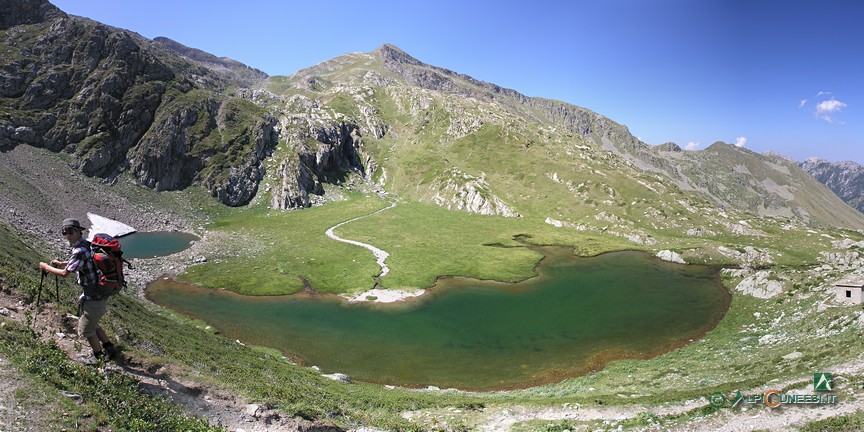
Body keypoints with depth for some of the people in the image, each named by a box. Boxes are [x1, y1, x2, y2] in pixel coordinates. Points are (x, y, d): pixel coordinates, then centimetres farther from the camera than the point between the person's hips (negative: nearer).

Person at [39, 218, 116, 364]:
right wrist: (61, 263, 19)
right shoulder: (87, 244, 7)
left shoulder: (80, 251, -22)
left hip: (93, 298, -9)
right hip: (102, 293, 9)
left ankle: (98, 356, 26)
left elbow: (65, 273, -19)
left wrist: (47, 267, -4)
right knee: (92, 323, 25)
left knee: (85, 330, 10)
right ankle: (108, 346, 35)